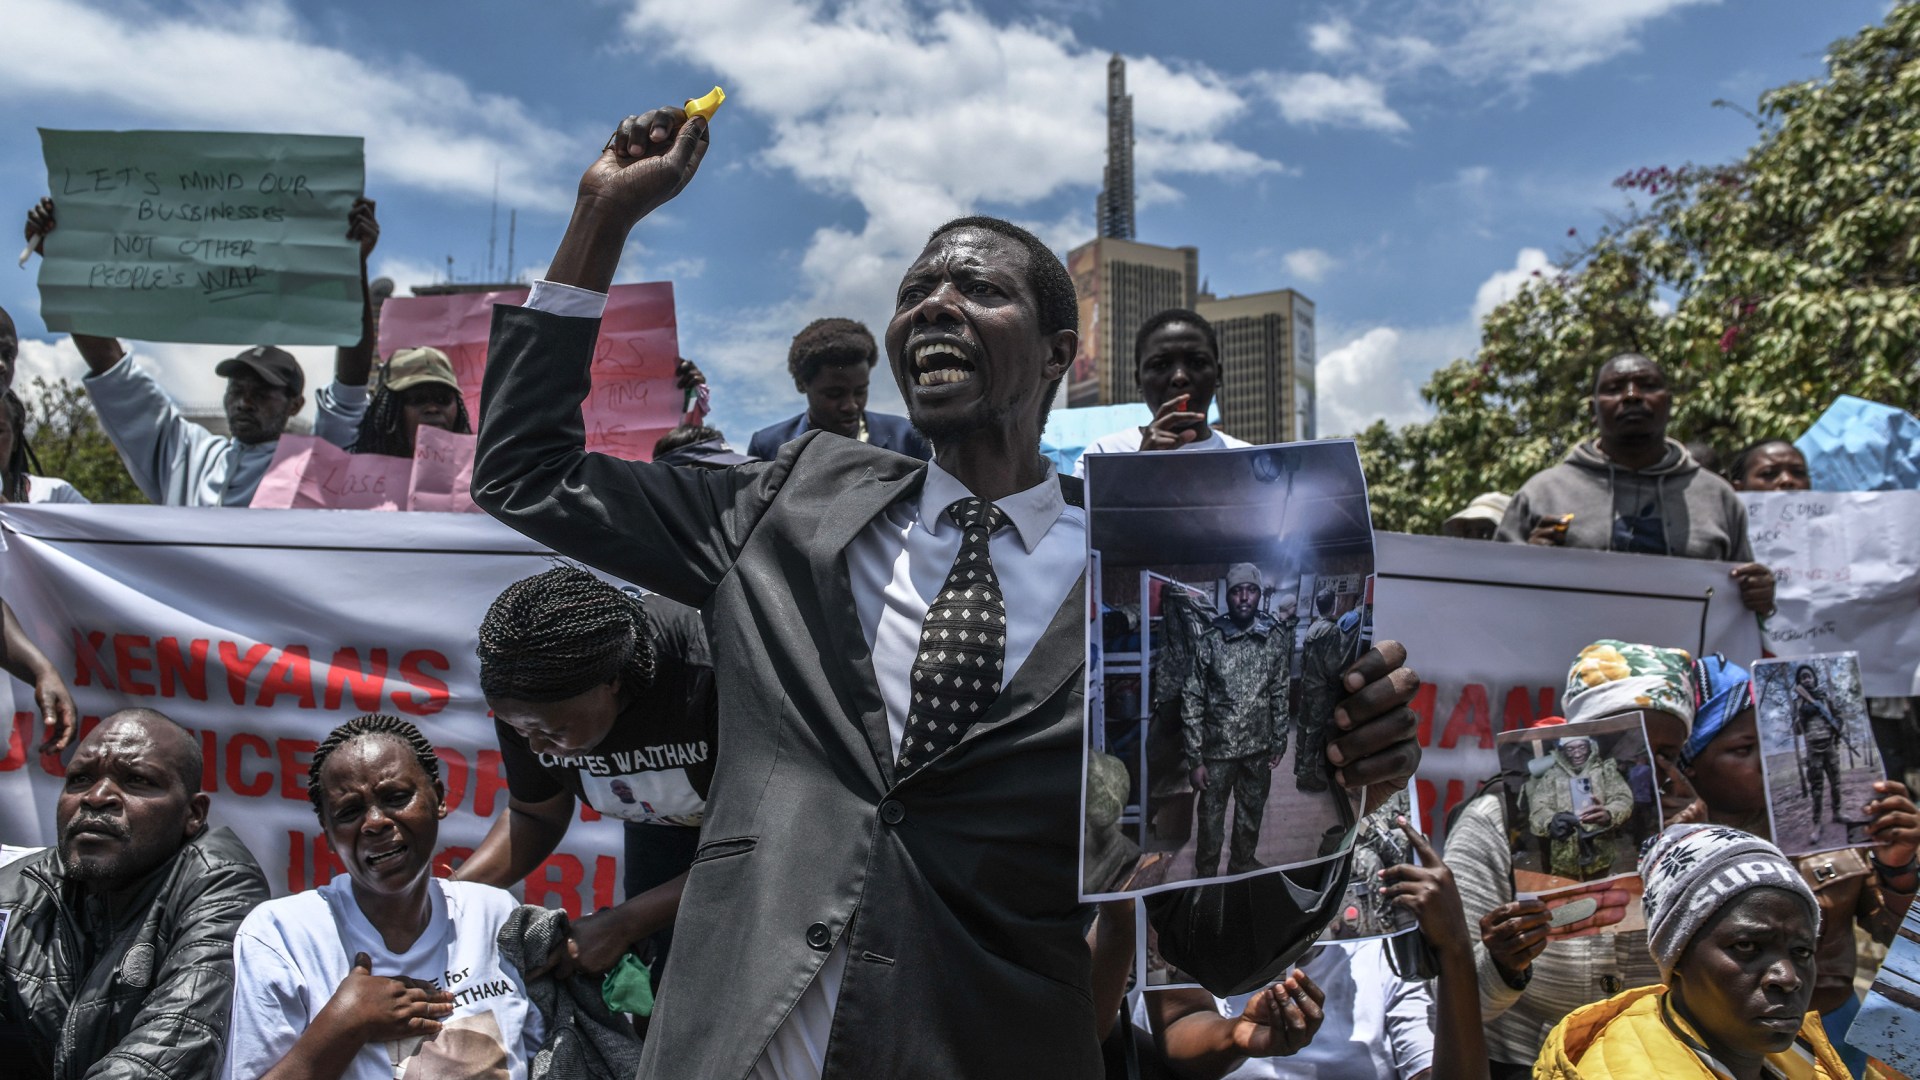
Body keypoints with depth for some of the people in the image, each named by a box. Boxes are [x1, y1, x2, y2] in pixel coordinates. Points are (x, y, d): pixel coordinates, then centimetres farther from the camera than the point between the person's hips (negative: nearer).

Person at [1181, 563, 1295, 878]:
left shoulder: (1276, 637, -4)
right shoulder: (1210, 640, -13)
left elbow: (1281, 694, 6)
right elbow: (1192, 701, -11)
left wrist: (1278, 743, 7)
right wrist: (1194, 759, -12)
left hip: (1258, 749, 3)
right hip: (1218, 749, -3)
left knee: (1252, 812, 19)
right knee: (1211, 817, 9)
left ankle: (1243, 862, 41)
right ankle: (1206, 874, 27)